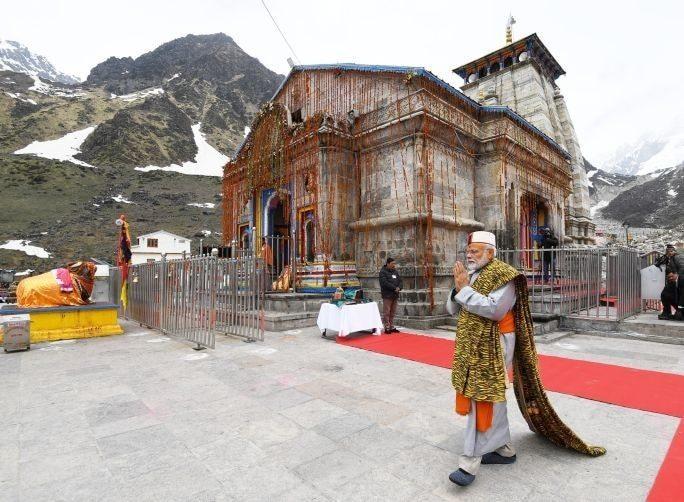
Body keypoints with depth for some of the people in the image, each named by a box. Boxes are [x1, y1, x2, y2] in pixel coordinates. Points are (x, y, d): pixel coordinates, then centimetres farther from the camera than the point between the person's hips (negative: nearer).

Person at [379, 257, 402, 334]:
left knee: (392, 312, 11)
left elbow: (400, 281, 15)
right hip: (387, 295, -7)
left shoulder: (396, 271, 16)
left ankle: (392, 327, 17)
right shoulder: (383, 272, -7)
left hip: (395, 295, 7)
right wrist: (394, 288, -17)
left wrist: (399, 287, -7)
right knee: (386, 312, -4)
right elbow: (385, 283, -18)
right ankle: (387, 328, 0)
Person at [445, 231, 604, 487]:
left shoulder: (503, 276, -14)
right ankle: (504, 448, 35)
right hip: (471, 346, 8)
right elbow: (451, 308, 6)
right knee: (491, 398, 18)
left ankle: (470, 461, 8)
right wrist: (457, 288, -13)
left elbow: (495, 309, -28)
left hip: (493, 347, -8)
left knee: (483, 400, -2)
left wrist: (464, 289, -24)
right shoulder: (469, 274, 8)